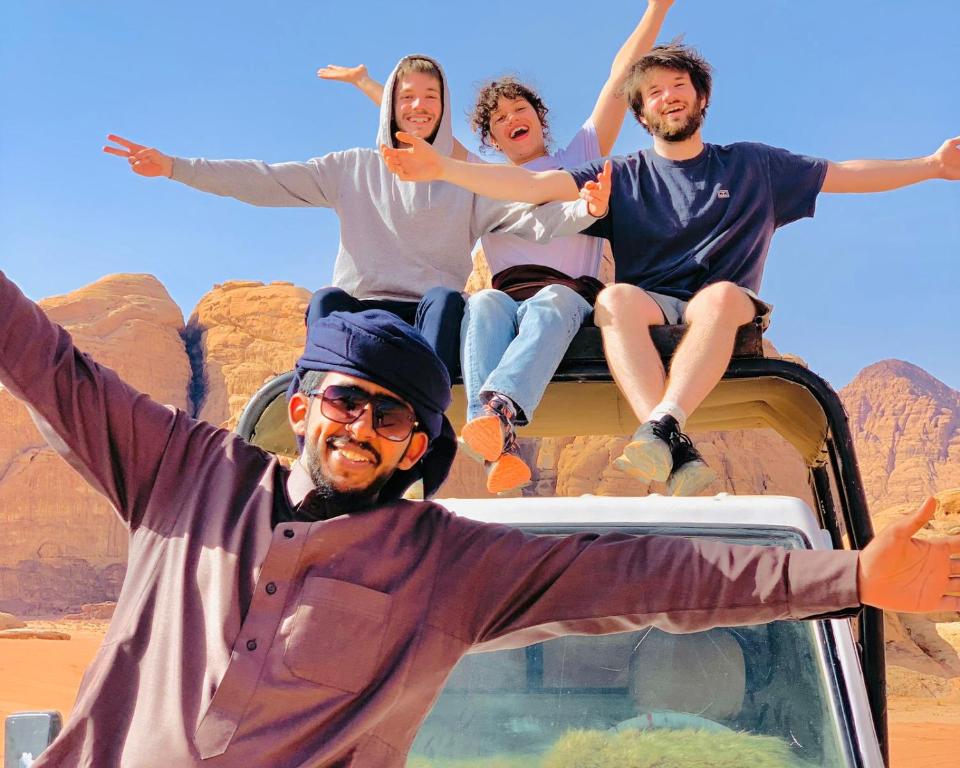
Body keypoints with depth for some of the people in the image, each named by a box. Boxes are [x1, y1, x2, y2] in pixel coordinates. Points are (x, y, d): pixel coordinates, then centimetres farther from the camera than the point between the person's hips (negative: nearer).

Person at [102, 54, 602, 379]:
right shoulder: (353, 169, 16)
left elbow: (532, 219, -1)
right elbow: (266, 181, 8)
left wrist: (585, 210, -23)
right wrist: (174, 167, -1)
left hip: (433, 320, 0)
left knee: (445, 298, -33)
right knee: (327, 301, -31)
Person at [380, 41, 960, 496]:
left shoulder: (752, 167, 19)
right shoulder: (623, 178, 15)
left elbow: (847, 174, 23)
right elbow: (535, 186, 3)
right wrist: (444, 169, -10)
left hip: (725, 317, 0)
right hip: (650, 314, 0)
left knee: (722, 293, -35)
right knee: (617, 298, -35)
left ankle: (662, 426, -52)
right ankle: (679, 456, -51)